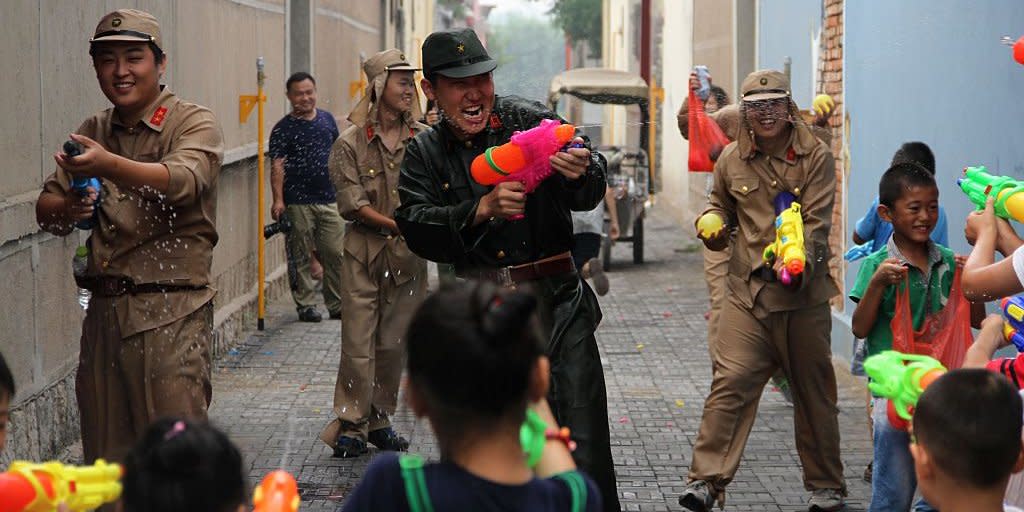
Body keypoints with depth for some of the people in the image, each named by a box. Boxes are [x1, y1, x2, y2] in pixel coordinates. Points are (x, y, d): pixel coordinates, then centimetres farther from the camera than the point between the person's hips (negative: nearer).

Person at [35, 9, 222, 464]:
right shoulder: (92, 133, 15)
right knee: (104, 456, 10)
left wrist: (109, 166, -42)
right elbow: (45, 208, 13)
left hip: (171, 313, -6)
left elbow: (183, 180, -24)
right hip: (103, 311, 6)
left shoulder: (193, 123, -3)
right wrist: (65, 209, -12)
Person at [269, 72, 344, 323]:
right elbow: (277, 166, -10)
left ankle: (337, 305, 13)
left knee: (335, 255, 4)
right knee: (301, 257, 2)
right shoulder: (283, 129, -4)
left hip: (329, 200, 4)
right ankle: (306, 305, 10)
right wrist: (278, 200, -20)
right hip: (297, 203, -4)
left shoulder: (327, 119, 11)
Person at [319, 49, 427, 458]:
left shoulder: (423, 140, 5)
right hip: (364, 254, -3)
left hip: (408, 255, 3)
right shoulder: (352, 141, -3)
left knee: (393, 343, 8)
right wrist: (396, 225, -16)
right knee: (358, 343, -4)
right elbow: (352, 202, -8)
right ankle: (351, 426, 5)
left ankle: (380, 420, 21)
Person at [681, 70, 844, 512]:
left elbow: (816, 222, -11)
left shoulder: (815, 157, -2)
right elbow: (720, 204, 25)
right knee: (729, 384, -11)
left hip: (804, 296, -1)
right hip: (747, 292, 2)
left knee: (813, 393, 10)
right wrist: (711, 222, 2)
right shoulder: (731, 160, 7)